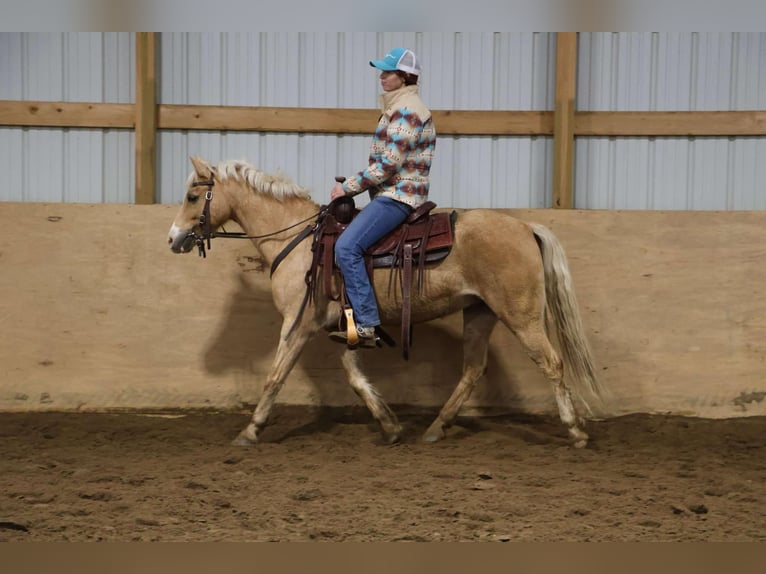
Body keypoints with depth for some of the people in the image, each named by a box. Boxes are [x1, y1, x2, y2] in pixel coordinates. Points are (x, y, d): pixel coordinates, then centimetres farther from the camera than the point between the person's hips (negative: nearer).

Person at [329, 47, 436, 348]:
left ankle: (366, 327, -23)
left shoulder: (405, 111, -16)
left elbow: (388, 165, -21)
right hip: (391, 192, 11)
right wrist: (353, 183, 15)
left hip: (396, 196, -11)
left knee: (347, 246, -23)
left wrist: (349, 187, -14)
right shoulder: (397, 106, 17)